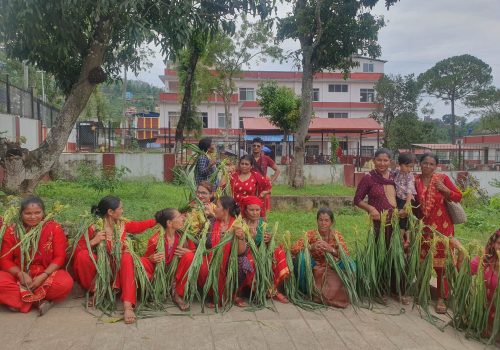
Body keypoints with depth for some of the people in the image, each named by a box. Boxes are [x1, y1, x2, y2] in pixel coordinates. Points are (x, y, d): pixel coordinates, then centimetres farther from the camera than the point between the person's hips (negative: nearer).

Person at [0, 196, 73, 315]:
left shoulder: (54, 228, -4)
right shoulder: (12, 230, 2)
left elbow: (60, 257, -7)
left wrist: (43, 276, -21)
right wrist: (21, 274, -18)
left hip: (46, 275, -1)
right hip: (18, 275, 2)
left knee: (66, 283, -33)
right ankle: (39, 301, -23)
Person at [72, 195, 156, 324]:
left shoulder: (122, 224, 0)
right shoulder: (94, 228, -14)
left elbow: (140, 225, 14)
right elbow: (77, 250, -14)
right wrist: (93, 241, -28)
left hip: (117, 268, 3)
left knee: (127, 257, -29)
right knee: (83, 255, -29)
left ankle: (128, 305, -39)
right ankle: (94, 292, -9)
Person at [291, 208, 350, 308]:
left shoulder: (336, 235, -1)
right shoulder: (311, 234, -5)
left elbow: (346, 255, -14)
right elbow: (293, 249, -17)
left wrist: (331, 250, -32)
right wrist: (311, 247, -34)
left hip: (331, 270, 1)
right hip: (315, 270, 0)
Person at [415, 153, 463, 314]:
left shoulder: (443, 178, -4)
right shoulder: (416, 181, 2)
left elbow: (458, 197, -2)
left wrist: (444, 189, -15)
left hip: (442, 226, -2)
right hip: (423, 226, 2)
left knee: (441, 262, -2)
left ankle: (441, 298, 10)